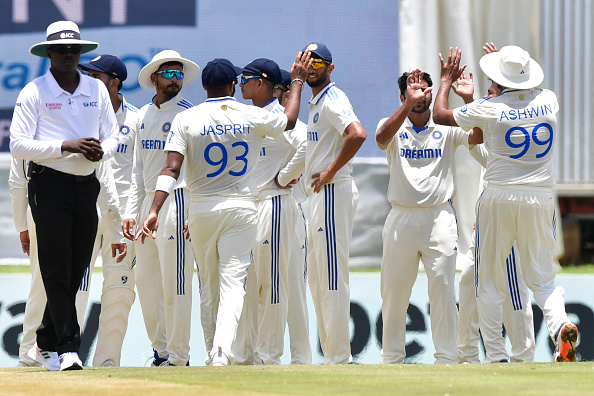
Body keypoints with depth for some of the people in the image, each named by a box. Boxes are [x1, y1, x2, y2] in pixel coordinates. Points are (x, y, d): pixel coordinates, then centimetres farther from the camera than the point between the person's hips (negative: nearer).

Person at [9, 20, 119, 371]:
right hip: (50, 184, -5)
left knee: (75, 271, 7)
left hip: (87, 185, 5)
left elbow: (113, 138, 15)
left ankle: (48, 344, 20)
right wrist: (66, 147, -18)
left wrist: (101, 151, -10)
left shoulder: (97, 90, 12)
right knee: (57, 272, -9)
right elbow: (18, 145, -9)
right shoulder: (34, 92, -2)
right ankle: (69, 349, -14)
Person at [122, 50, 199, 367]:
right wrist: (131, 211, 12)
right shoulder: (143, 117, 16)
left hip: (177, 199, -7)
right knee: (146, 280, 9)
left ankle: (178, 356, -4)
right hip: (148, 202, 7)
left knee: (175, 282, -8)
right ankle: (161, 349, 19)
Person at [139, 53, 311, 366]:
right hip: (241, 210, -1)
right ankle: (223, 350, -28)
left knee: (209, 287, 14)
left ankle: (213, 353, 20)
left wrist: (154, 211, -16)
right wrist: (297, 82, 32)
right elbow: (289, 121, 20)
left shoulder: (186, 119, -3)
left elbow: (171, 169, -12)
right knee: (232, 284, -8)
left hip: (202, 210, 1)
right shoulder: (253, 117, -1)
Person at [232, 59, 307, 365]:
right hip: (245, 207, 9)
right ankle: (243, 355, 13)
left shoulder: (281, 116, -10)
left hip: (274, 205, -9)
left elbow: (307, 145, -27)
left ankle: (269, 356, -3)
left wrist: (283, 178, -18)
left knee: (271, 282, -6)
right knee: (244, 283, 9)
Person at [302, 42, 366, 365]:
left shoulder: (333, 100, -12)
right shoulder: (316, 103, 19)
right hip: (319, 194, 11)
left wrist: (331, 171, -22)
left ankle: (339, 356, -10)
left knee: (333, 277, -10)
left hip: (333, 192, -11)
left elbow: (357, 134, -28)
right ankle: (331, 353, 16)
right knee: (317, 277, 12)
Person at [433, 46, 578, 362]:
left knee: (489, 283, 8)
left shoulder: (489, 109, -9)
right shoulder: (549, 101, 1)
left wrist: (446, 80, 21)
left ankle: (496, 355, 2)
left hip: (499, 198, -3)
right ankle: (560, 323, -21)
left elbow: (440, 115, 5)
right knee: (542, 278, 9)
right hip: (541, 198, 3)